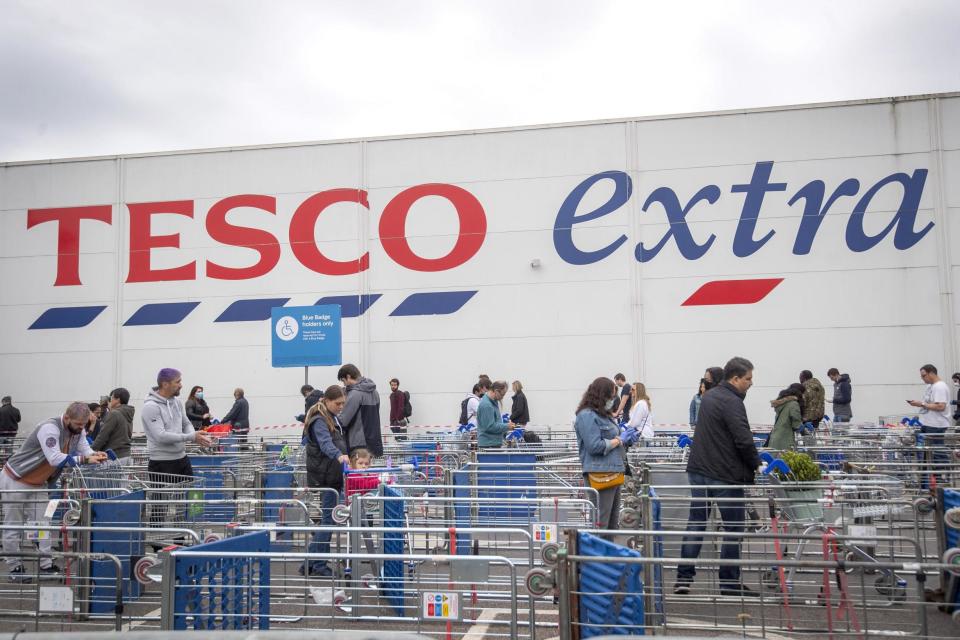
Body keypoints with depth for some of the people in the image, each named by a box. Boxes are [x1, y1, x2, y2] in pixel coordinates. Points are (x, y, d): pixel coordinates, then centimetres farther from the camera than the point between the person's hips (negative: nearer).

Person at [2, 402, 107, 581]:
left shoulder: (77, 431, -5)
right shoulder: (50, 428, -31)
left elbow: (86, 450, -9)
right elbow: (55, 458, -40)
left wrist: (96, 455, -31)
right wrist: (85, 459, -41)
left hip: (37, 483, 8)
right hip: (15, 480, -8)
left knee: (43, 523, 4)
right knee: (13, 526, 3)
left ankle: (46, 565, 7)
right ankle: (15, 568, 13)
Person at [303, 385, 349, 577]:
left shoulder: (336, 418, 15)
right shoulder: (319, 421, -15)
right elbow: (325, 443, -33)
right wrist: (339, 456, -49)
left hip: (334, 475, 9)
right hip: (324, 476, -9)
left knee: (328, 518, 11)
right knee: (328, 519, -6)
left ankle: (310, 564, 19)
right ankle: (318, 566, 2)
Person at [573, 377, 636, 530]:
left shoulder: (604, 414, 17)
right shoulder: (587, 416, -13)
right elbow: (595, 446, -20)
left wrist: (626, 438, 8)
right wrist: (619, 440, -9)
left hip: (612, 472, 10)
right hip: (600, 474, -10)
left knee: (613, 522, 15)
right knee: (600, 523, -7)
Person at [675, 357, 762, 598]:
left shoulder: (708, 396, 14)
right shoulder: (732, 402, -16)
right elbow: (744, 441, -22)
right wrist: (756, 464, -6)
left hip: (698, 470, 8)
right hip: (724, 475, -8)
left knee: (696, 523, 10)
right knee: (733, 528, 5)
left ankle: (683, 578, 11)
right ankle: (729, 583, 12)